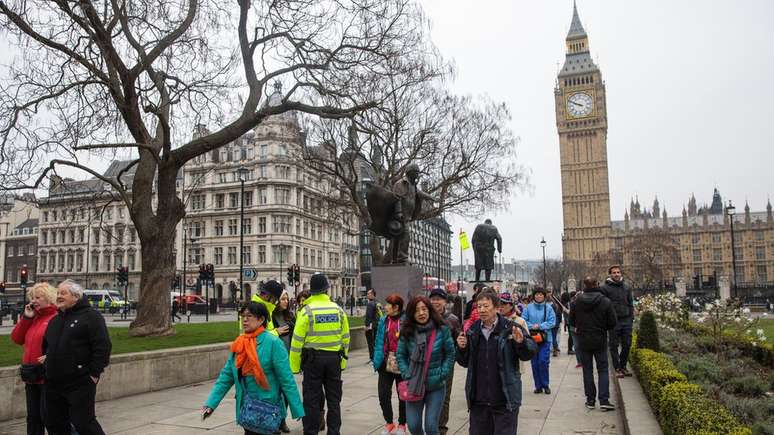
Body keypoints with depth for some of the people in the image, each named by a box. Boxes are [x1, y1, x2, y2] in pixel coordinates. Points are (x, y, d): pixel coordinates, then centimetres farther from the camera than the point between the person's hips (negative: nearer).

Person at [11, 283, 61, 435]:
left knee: (47, 415, -1)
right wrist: (26, 317, 1)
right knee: (33, 416, 16)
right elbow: (17, 339, 9)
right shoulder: (33, 318, 14)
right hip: (31, 375, 8)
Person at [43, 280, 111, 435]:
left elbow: (102, 346, -15)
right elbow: (46, 346, 30)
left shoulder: (91, 316, -8)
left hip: (80, 383, -8)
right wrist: (48, 367, 18)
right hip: (53, 384, 8)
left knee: (83, 422, -7)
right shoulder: (54, 320, 17)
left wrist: (94, 373, -16)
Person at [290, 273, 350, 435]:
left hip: (313, 359, -3)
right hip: (334, 359, 3)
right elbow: (345, 337, 6)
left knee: (312, 400, 6)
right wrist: (343, 360, 14)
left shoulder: (306, 311, -9)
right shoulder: (338, 309, 2)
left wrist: (294, 365, -4)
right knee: (334, 399, 13)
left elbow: (297, 340, -9)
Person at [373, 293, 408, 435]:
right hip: (386, 364, 4)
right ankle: (389, 423, 25)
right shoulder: (383, 321, 2)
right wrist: (377, 360, 0)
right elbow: (379, 342, 6)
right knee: (383, 395, 5)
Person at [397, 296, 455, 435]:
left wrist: (442, 375, -8)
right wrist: (406, 375, -5)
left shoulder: (442, 330, -7)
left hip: (436, 386, -2)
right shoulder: (407, 331, -3)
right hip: (414, 386, 2)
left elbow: (450, 354, -1)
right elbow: (401, 355, 5)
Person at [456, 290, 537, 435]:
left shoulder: (510, 328, -8)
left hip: (505, 402, -4)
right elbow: (465, 362, 12)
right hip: (478, 401, 4)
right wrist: (462, 348, -8)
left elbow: (530, 352, -6)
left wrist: (521, 342, -26)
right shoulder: (473, 331, 4)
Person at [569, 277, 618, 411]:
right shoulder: (605, 302, -11)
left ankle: (590, 400, 14)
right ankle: (604, 400, 1)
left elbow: (571, 320, 1)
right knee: (603, 370, 7)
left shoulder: (577, 302, -8)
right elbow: (612, 323, -7)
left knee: (587, 370, 10)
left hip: (583, 341, 1)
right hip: (600, 341, -1)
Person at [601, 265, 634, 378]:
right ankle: (617, 369, 11)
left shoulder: (626, 287, 11)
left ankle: (623, 366, 22)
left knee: (627, 345, 8)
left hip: (626, 320, 4)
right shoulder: (605, 288, -4)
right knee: (614, 346, 2)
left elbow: (630, 304, 16)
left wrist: (631, 317, 8)